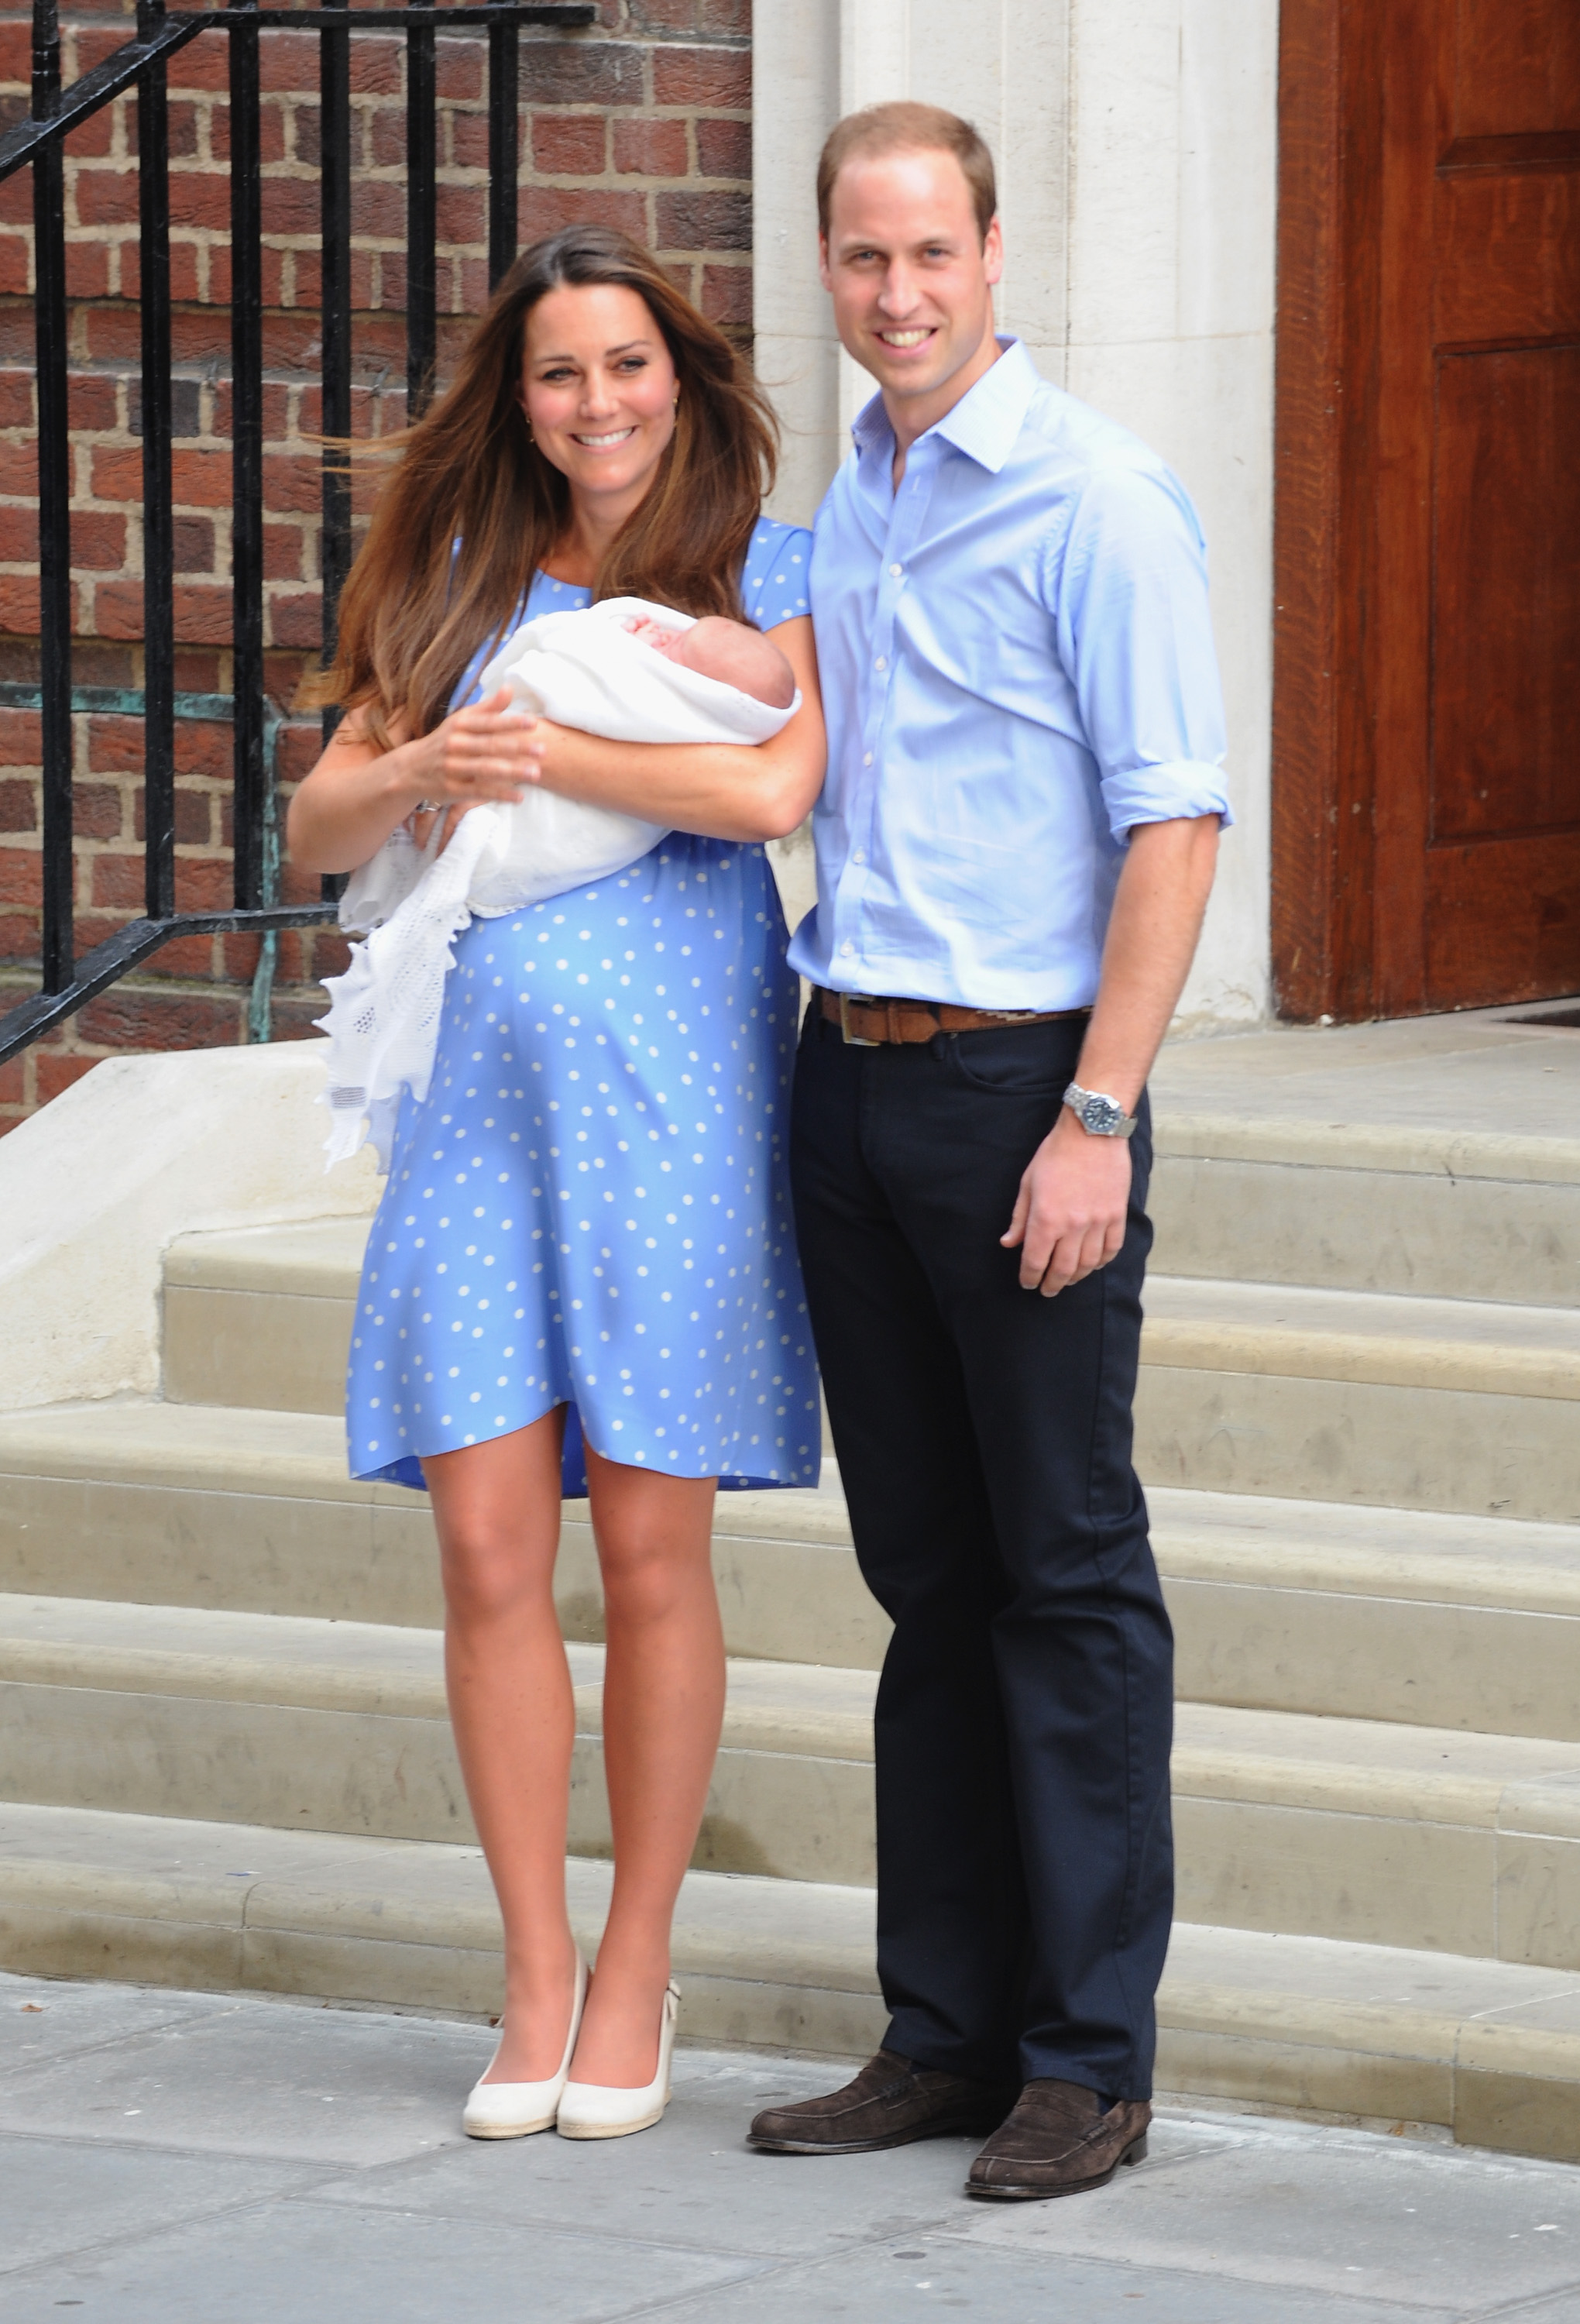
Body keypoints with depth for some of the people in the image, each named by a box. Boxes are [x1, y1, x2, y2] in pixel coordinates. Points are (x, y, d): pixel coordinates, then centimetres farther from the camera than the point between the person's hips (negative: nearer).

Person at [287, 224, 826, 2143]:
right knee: (487, 1551, -2)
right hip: (481, 1096, 3)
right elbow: (318, 826, 13)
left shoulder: (764, 575, 3)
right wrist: (414, 775, -9)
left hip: (670, 1096, -3)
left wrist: (530, 747, -8)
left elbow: (770, 786, -15)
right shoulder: (469, 584, 15)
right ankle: (534, 1976, 7)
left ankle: (637, 1968, 13)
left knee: (651, 1553, 0)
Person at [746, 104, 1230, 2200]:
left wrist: (1096, 1118, -19)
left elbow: (1173, 825, -13)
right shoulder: (839, 511, 14)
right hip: (851, 1079, 7)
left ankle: (1090, 2062, 1)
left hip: (1019, 1078, -7)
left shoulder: (1093, 498, -10)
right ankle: (947, 2030, 15)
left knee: (1067, 1575, -2)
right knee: (927, 1575, 10)